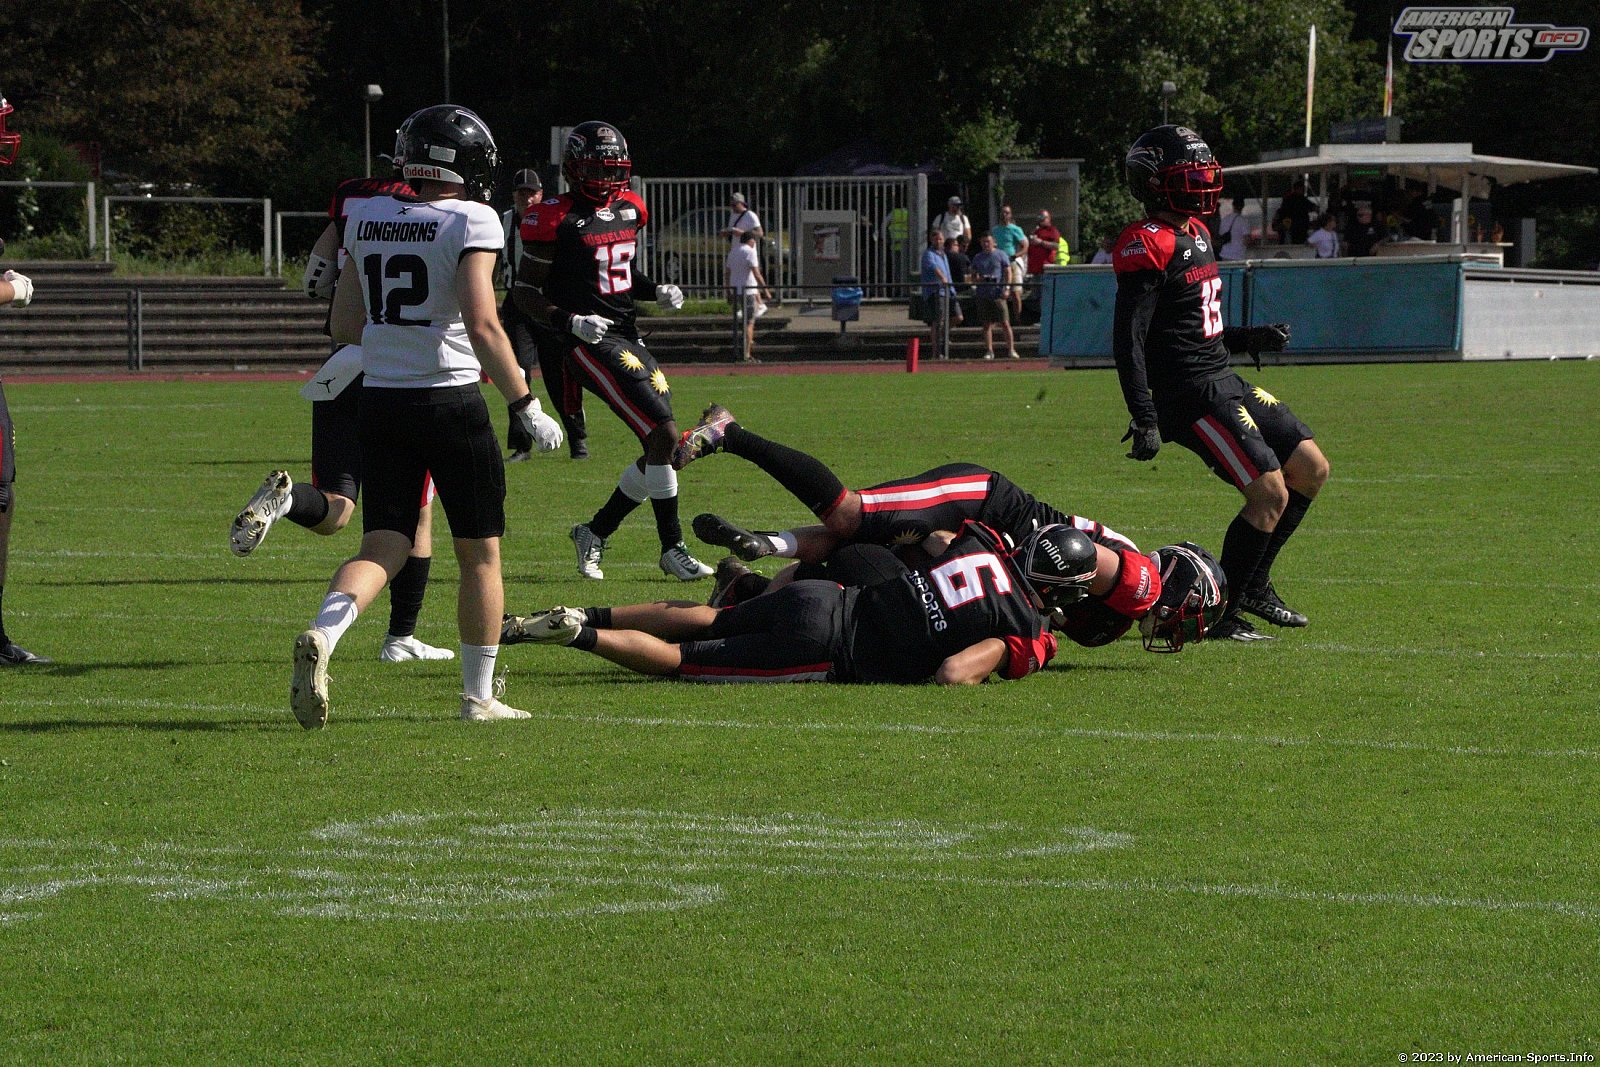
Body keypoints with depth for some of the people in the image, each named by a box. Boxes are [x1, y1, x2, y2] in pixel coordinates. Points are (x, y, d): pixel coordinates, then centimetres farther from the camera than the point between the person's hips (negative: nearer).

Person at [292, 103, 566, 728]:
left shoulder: (366, 219, 7)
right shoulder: (471, 222, -10)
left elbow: (344, 326, 11)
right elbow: (482, 326, -19)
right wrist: (526, 405, -13)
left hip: (380, 398, 5)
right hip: (450, 400, -5)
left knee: (382, 549, 7)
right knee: (480, 554, 10)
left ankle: (322, 635, -22)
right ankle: (479, 697, 16)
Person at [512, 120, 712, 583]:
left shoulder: (629, 209, 11)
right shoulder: (556, 220, -11)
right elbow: (526, 293, -7)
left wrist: (657, 291, 6)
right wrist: (572, 322, -21)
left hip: (628, 336, 8)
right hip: (590, 345, -8)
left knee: (661, 450, 6)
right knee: (664, 435, -16)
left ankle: (594, 533, 22)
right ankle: (672, 549, -6)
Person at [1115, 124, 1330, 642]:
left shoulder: (1194, 234, 14)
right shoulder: (1149, 244, -15)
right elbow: (1128, 338, -19)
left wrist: (1250, 338, 20)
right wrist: (1144, 419, -24)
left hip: (1224, 383, 10)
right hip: (1190, 394, -10)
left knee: (1311, 469, 12)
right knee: (1271, 494, -14)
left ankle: (1253, 584, 22)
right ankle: (1220, 611, -2)